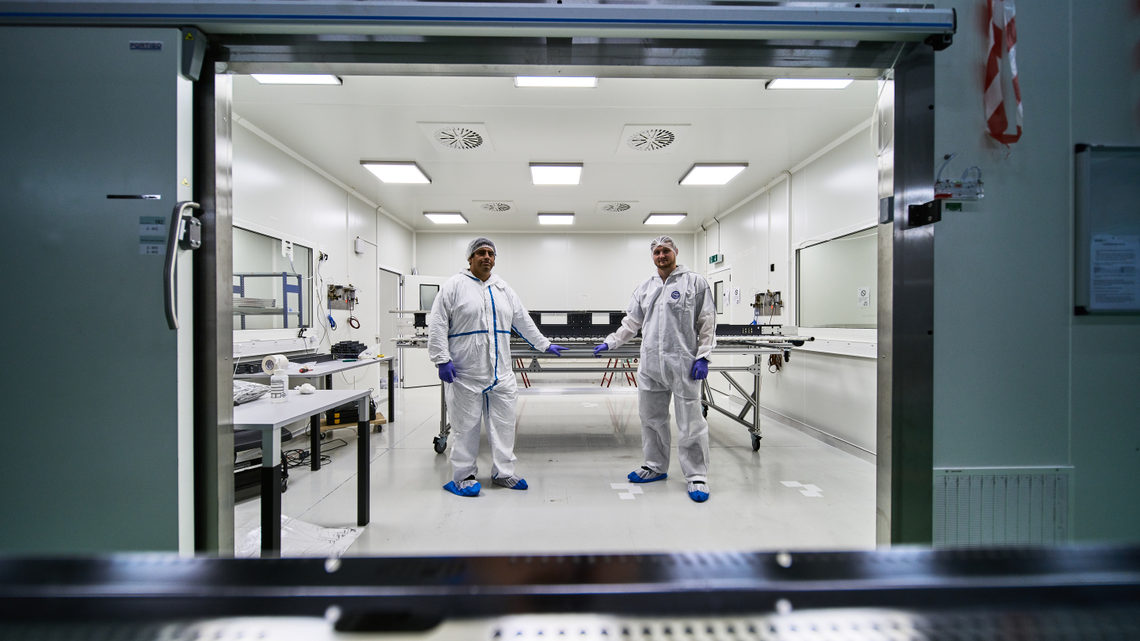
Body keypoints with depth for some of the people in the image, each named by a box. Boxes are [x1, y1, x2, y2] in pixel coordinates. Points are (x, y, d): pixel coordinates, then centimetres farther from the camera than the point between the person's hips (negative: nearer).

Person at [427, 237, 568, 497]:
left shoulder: (504, 289, 15)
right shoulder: (454, 286, -1)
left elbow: (524, 322, 22)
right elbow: (437, 325, -5)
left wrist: (545, 345, 24)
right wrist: (442, 359, -13)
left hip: (500, 373, 5)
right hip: (465, 373, -5)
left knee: (504, 423, 10)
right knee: (465, 425, 4)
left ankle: (503, 472, 24)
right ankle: (463, 476, 19)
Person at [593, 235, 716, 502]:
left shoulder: (695, 282, 0)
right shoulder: (645, 288, 15)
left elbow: (707, 323, -3)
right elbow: (631, 323, 20)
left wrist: (703, 356, -10)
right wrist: (609, 342, 14)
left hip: (683, 365, -5)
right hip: (650, 365, 6)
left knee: (690, 422, 0)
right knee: (651, 418, 14)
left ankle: (696, 476, 13)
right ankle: (655, 466, 30)